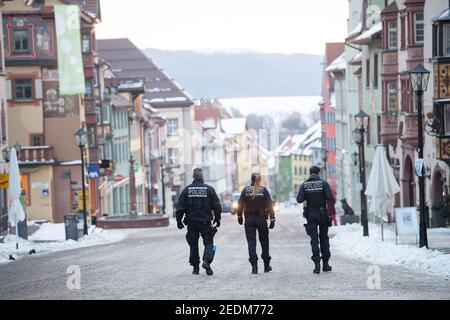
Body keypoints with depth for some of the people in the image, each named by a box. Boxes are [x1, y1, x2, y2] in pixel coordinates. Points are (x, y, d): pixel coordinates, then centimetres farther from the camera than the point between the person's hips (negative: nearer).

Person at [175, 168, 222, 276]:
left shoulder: (187, 190, 0)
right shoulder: (209, 189, -2)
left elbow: (181, 207, 0)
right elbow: (217, 206, 0)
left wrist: (179, 220, 8)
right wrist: (217, 219, 12)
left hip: (191, 222, 1)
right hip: (205, 221, -1)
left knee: (193, 244, 10)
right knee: (208, 242, 4)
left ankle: (195, 267, 11)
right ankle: (207, 260, -20)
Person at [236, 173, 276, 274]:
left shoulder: (246, 190, -2)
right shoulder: (264, 190, -5)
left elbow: (240, 204, 1)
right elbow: (269, 205, -8)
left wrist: (239, 216, 13)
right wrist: (272, 219, -5)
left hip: (249, 220, 0)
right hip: (262, 219, 0)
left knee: (251, 243, 1)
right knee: (264, 242, 14)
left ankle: (254, 267, -10)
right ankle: (266, 266, 22)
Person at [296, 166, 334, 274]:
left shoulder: (304, 185, -1)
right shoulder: (323, 183, -5)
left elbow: (299, 199, -9)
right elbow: (330, 197, -13)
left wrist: (307, 197, 10)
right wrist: (323, 197, 7)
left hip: (310, 215, 0)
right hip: (322, 214, 0)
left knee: (314, 239, 1)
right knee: (324, 238, 12)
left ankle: (317, 264, -9)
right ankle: (325, 264, 13)